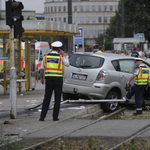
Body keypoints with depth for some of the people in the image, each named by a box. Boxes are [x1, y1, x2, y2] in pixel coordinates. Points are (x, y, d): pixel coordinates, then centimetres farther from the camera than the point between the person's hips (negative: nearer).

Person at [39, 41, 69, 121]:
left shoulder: (46, 56, 2)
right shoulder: (60, 57, -5)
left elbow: (42, 69, 5)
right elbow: (67, 64, 13)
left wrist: (41, 78, 17)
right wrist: (64, 55, 19)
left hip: (49, 79, 2)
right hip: (58, 79, -2)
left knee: (47, 98, 5)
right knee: (57, 99, 6)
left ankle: (42, 116, -1)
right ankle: (55, 117, 3)